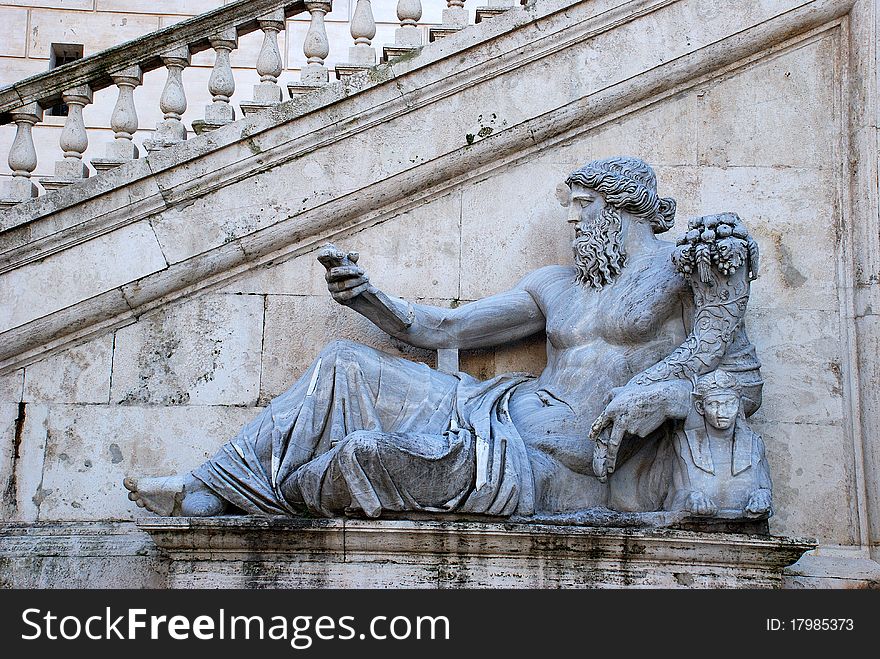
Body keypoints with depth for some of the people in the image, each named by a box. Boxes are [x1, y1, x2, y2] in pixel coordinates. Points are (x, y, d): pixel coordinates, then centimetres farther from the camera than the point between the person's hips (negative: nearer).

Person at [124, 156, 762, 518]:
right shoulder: (554, 284, 20)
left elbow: (744, 379, -1)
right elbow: (443, 329, 16)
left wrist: (660, 394, -17)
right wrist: (366, 297, 2)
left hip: (577, 467, -7)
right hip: (513, 418, 7)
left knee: (370, 452, -25)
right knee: (344, 365, -1)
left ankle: (275, 496, 8)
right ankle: (211, 488, -3)